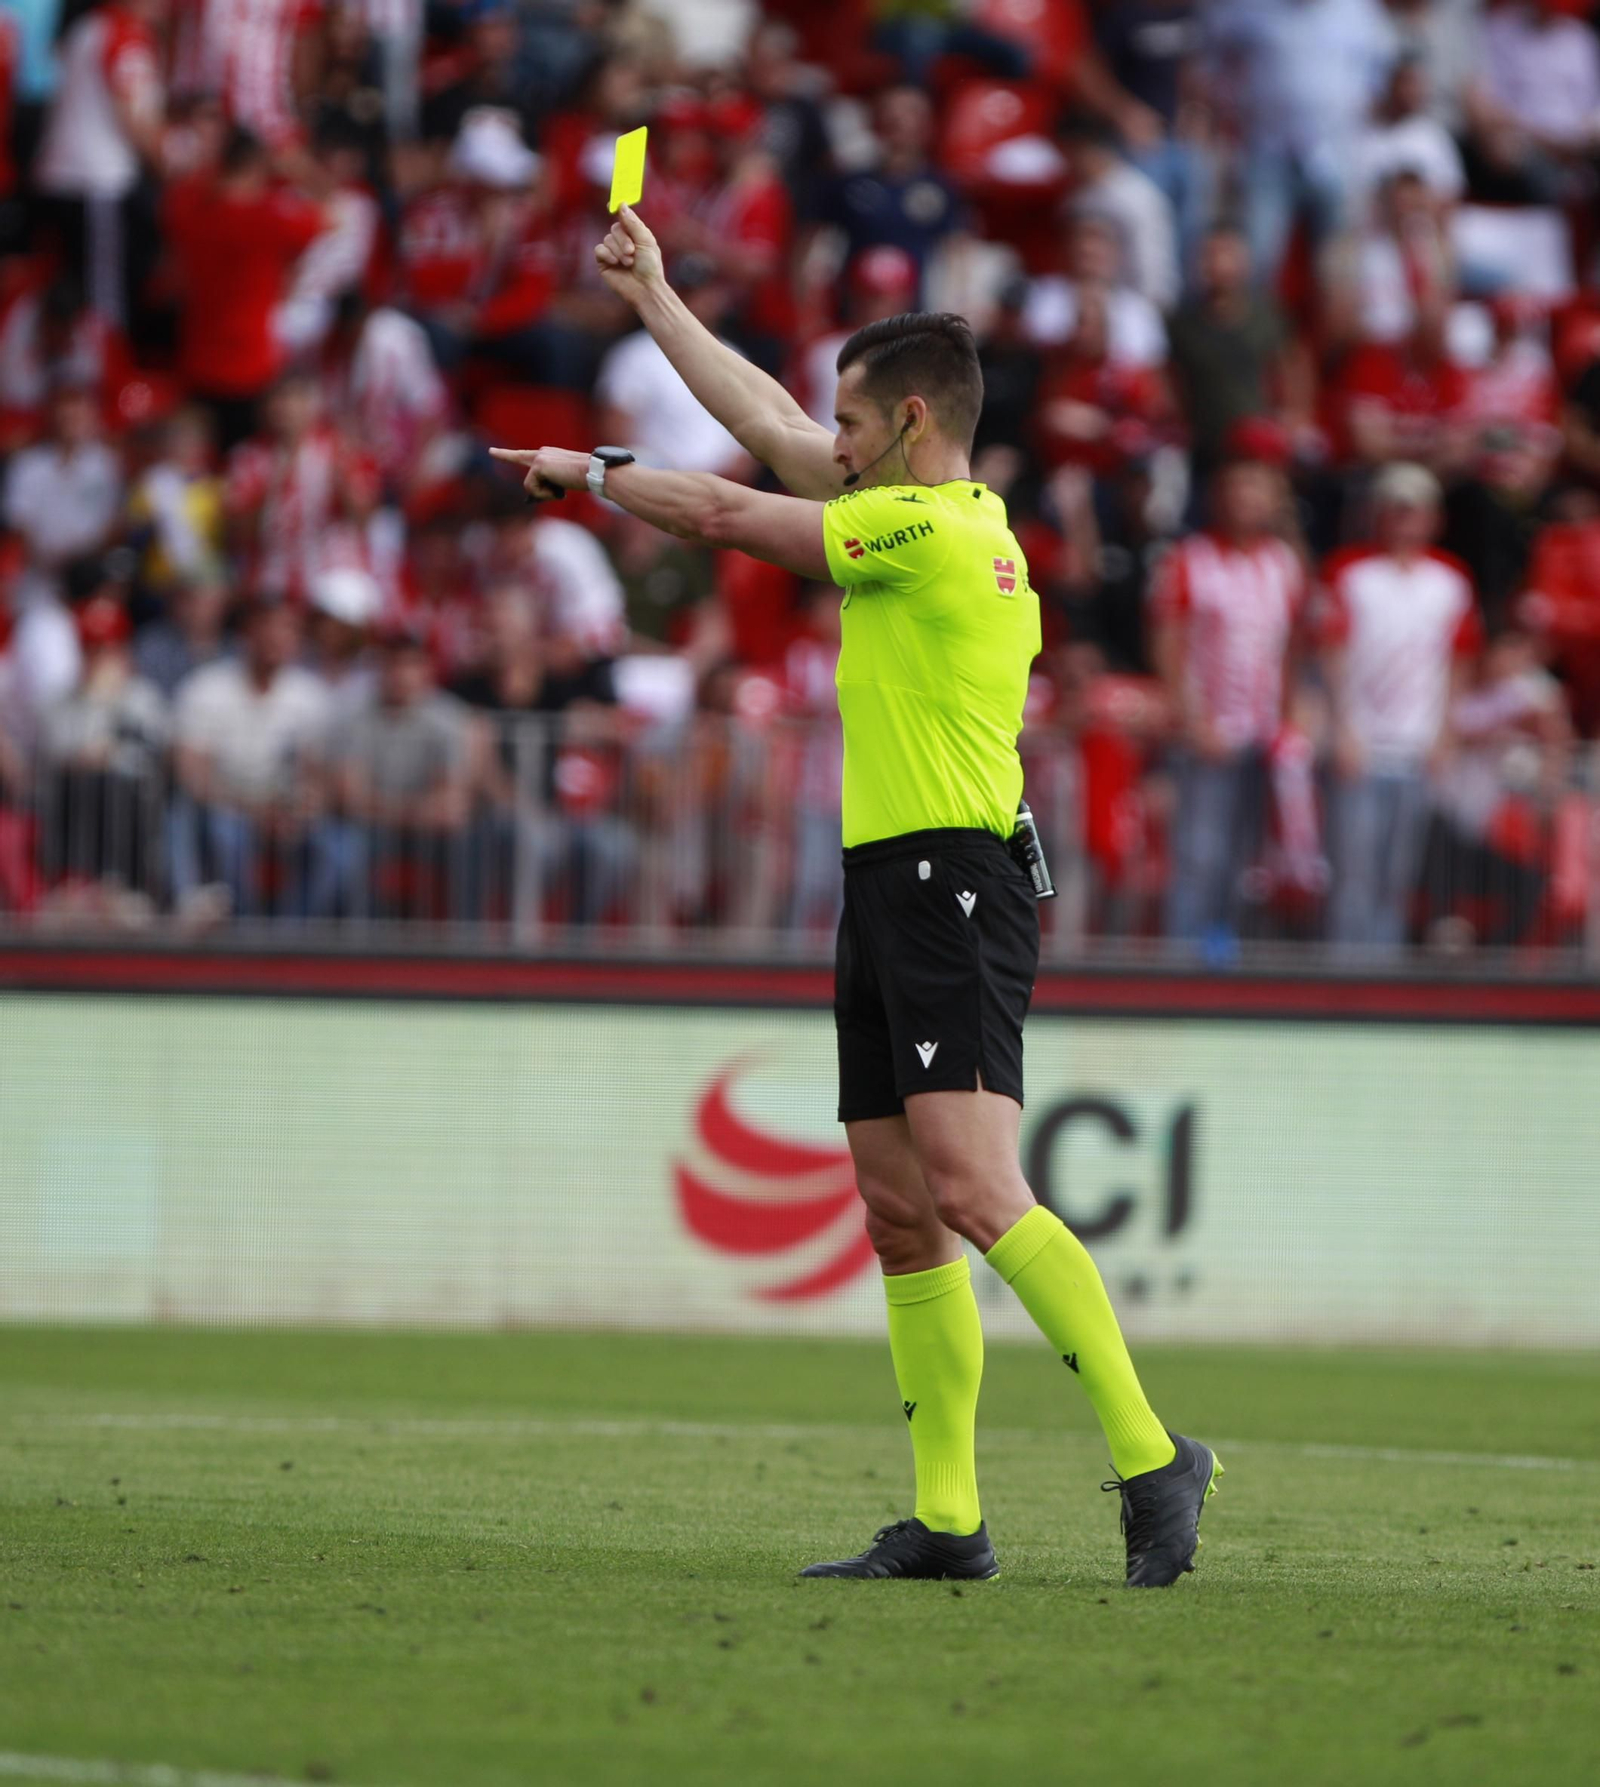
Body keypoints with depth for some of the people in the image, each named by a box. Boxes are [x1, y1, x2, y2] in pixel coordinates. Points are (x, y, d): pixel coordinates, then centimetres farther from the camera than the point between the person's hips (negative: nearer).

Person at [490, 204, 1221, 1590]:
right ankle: (948, 1519, 6)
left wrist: (593, 472, 11)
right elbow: (767, 425, 28)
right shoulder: (953, 518, 16)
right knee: (902, 1217, 6)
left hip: (949, 889, -10)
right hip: (891, 892, 10)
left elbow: (727, 515, -5)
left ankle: (1150, 1455, -20)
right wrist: (653, 298, 34)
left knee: (977, 1194, -19)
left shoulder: (926, 527, -11)